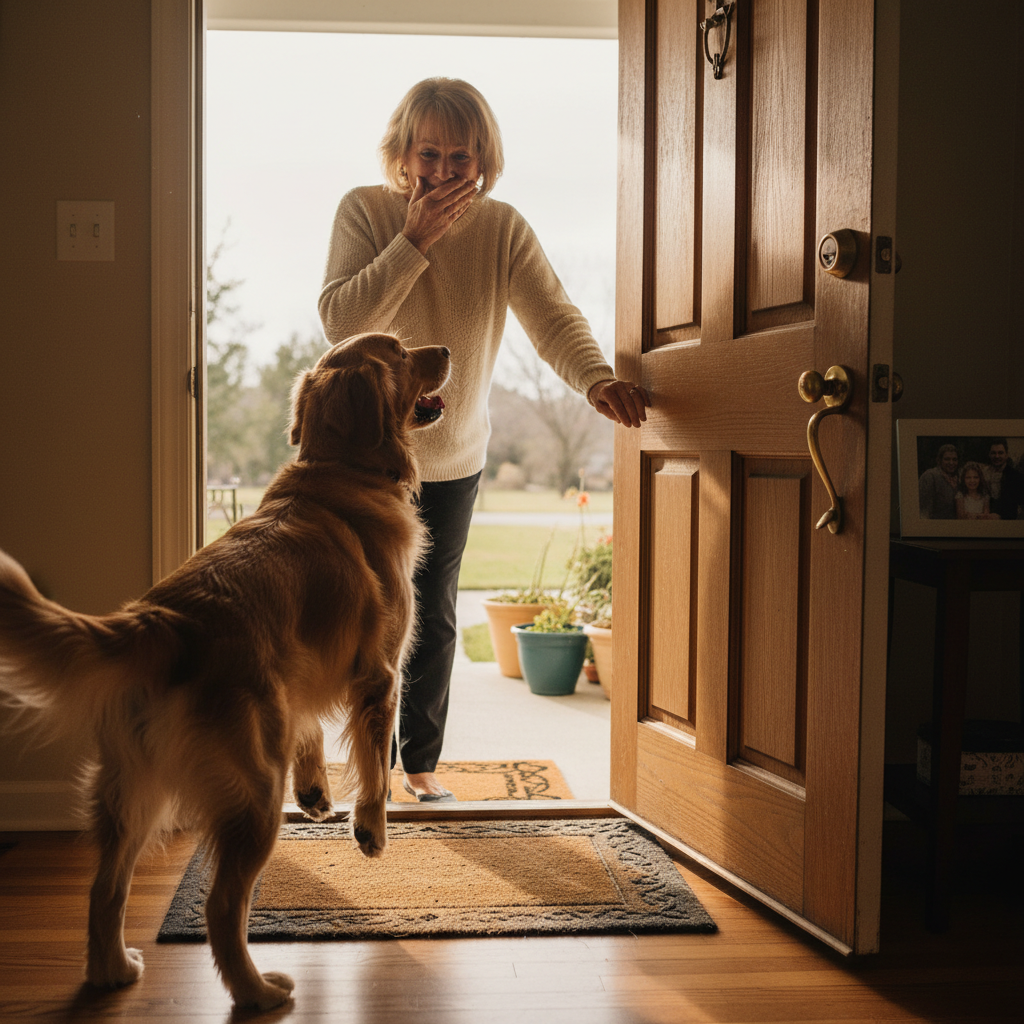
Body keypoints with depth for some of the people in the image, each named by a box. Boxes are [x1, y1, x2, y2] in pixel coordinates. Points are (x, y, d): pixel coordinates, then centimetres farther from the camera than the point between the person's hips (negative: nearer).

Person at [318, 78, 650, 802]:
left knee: (433, 617, 8)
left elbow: (553, 318, -19)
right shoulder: (365, 211, -13)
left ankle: (421, 762, 26)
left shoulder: (503, 229, -9)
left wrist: (598, 381, -38)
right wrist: (415, 240, -28)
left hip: (454, 457, 2)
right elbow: (340, 321, -23)